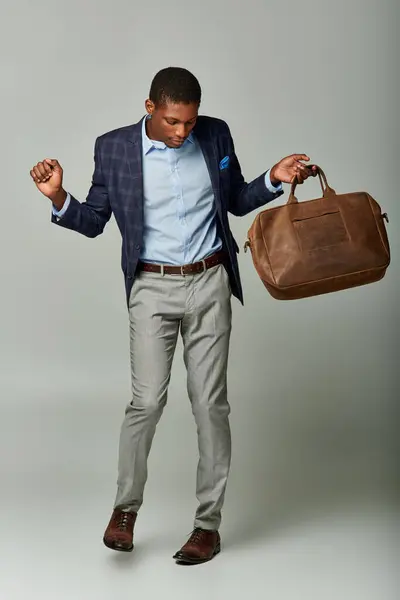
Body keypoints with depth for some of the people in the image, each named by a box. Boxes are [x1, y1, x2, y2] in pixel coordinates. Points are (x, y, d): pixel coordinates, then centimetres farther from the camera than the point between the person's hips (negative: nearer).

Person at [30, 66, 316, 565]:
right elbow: (92, 222, 3)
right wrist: (58, 197, -15)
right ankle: (125, 508, 16)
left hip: (210, 284, 2)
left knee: (210, 402, 3)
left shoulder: (215, 136, 1)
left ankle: (209, 523, 16)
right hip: (152, 288, -1)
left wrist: (274, 179, -4)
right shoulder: (113, 148, -4)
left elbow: (236, 202, 13)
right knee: (147, 400, -8)